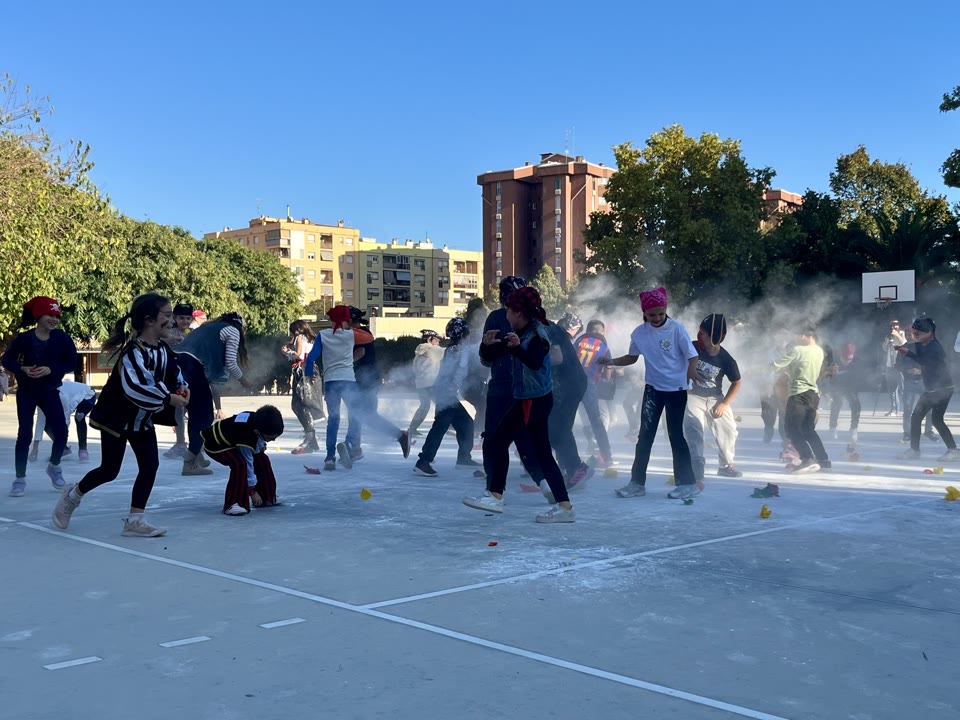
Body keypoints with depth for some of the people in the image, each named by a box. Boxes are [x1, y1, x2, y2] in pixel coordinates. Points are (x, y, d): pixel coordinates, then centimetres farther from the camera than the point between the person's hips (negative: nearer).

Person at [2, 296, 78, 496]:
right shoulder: (24, 339, -15)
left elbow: (72, 363, -9)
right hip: (26, 392, -2)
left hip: (50, 392, 2)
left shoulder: (62, 339, -12)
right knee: (24, 434, -4)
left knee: (61, 433, -4)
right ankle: (20, 478, 9)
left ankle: (54, 466, 24)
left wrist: (50, 370, -23)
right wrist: (23, 369, -23)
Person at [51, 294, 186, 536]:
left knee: (150, 466, -3)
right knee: (109, 470, 3)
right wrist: (168, 398, -32)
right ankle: (72, 496, 30)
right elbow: (135, 389, -37)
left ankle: (135, 520, 4)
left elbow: (174, 373, 15)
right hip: (116, 418, -7)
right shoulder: (133, 351, -27)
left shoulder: (164, 349, -1)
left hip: (143, 419, 7)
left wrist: (181, 388, -6)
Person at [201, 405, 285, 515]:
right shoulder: (245, 437, -39)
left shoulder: (259, 419, -20)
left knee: (262, 459, 5)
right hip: (216, 445, -9)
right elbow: (248, 464, -29)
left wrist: (261, 444, 0)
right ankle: (232, 504, -26)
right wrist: (252, 491, -20)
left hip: (233, 441, 9)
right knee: (240, 464, -33)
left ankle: (267, 498, 19)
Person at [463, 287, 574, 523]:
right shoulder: (517, 333, 9)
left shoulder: (537, 335, -16)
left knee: (542, 454, -8)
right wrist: (489, 344, -10)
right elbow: (495, 354, 12)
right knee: (497, 440, 11)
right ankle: (495, 495, 16)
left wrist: (517, 347, -49)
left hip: (537, 399, -10)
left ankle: (564, 506, -4)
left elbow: (535, 362, -33)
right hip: (523, 399, 10)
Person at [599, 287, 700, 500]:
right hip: (653, 388, 4)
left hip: (676, 389, -4)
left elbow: (693, 356, -13)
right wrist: (612, 361, -3)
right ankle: (637, 483, 13)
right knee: (645, 435, 6)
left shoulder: (676, 329, -14)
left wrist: (689, 377, -29)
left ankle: (688, 483, 9)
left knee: (675, 435, -2)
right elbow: (632, 357, 14)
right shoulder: (639, 333, -1)